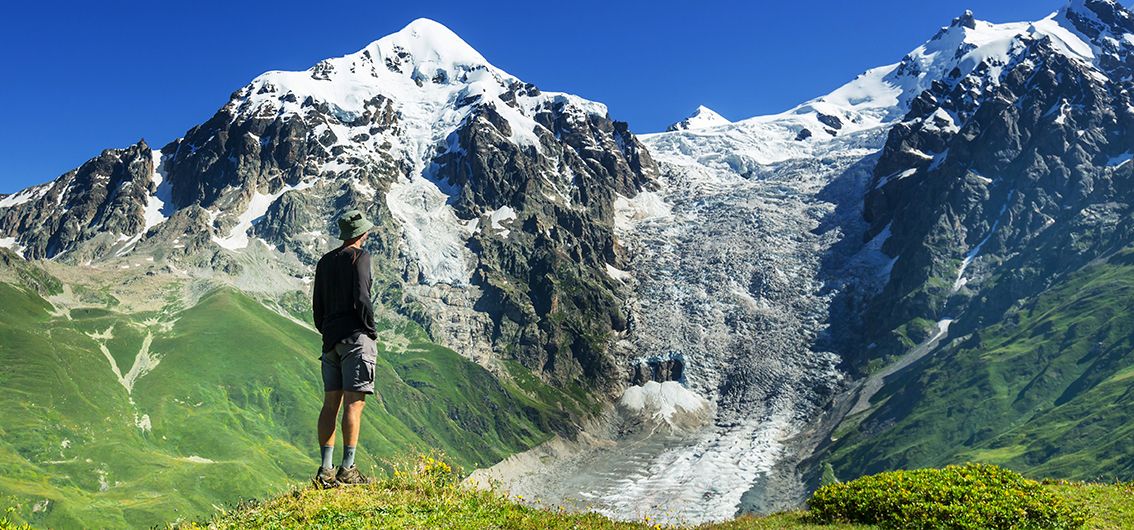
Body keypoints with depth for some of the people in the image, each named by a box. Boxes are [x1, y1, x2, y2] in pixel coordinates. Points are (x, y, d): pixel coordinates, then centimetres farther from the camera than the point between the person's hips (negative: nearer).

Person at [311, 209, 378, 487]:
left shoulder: (325, 261, 16)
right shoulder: (359, 256, -5)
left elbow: (317, 306, 17)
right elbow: (361, 299, -14)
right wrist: (372, 329, -3)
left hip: (331, 339, 7)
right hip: (356, 337, -7)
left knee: (331, 403, 6)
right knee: (354, 403, -7)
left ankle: (326, 470, 6)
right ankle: (347, 470, -8)